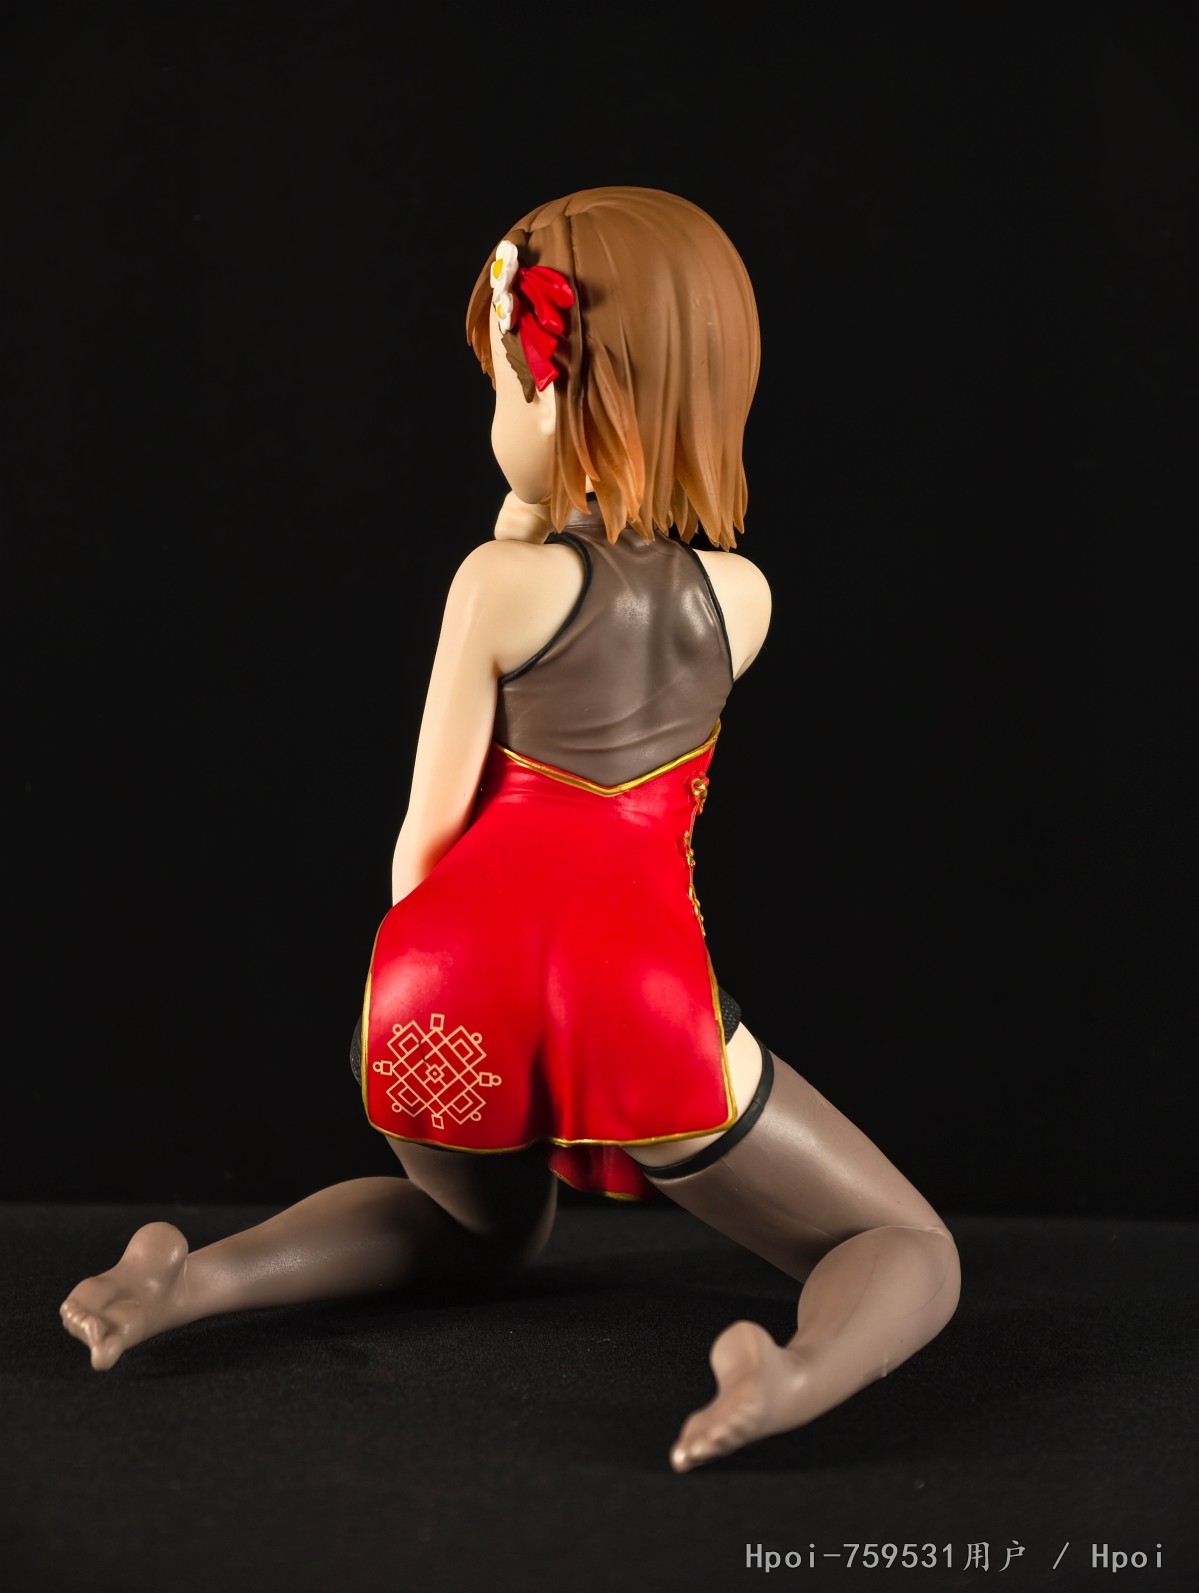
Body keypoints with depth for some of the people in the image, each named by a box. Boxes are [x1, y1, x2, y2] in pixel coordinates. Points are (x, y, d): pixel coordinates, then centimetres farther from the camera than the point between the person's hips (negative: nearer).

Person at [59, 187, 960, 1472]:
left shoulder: (501, 581, -5)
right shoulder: (742, 595, 3)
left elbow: (427, 834, 1)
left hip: (453, 977, 2)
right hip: (641, 982, -1)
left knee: (489, 1228, 36)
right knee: (913, 1253, 13)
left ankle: (199, 1279, 15)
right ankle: (799, 1374, -23)